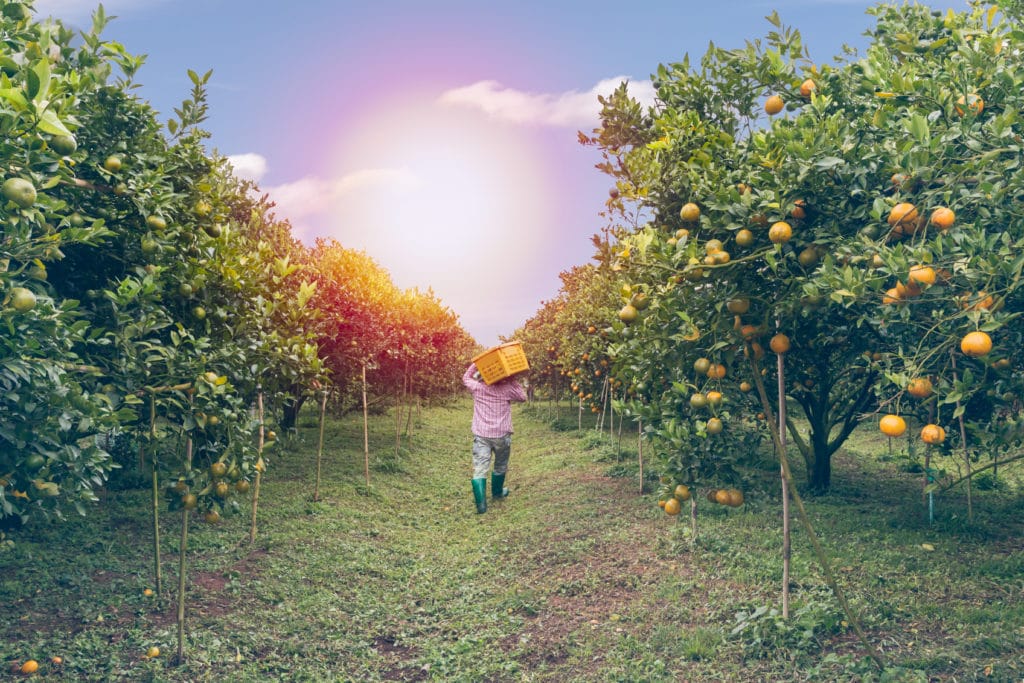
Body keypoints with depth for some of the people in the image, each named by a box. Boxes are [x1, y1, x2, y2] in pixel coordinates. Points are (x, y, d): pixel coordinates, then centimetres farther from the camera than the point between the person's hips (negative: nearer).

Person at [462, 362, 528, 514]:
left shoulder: (478, 388, -2)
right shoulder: (507, 388, -5)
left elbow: (466, 378, 18)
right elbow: (523, 397, 11)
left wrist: (476, 363, 13)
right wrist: (513, 380, 6)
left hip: (481, 435, 0)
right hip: (501, 435, 0)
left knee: (480, 469, -5)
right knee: (500, 466, 24)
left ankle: (481, 504, -17)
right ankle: (497, 492, 43)